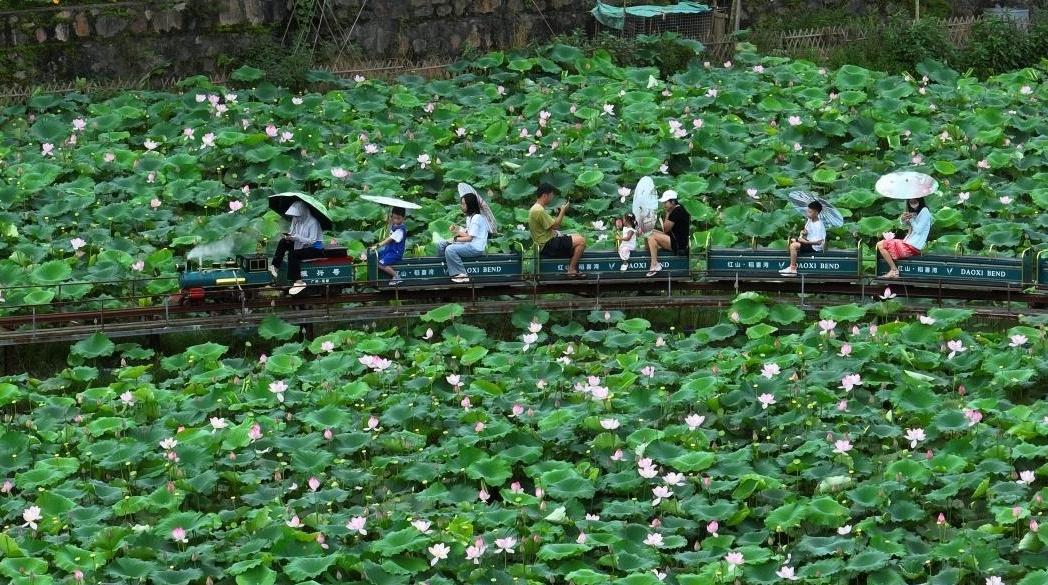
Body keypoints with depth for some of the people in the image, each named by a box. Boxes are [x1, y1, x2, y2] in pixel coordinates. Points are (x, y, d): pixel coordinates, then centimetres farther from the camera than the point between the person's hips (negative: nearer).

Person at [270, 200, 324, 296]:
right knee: (283, 242, -4)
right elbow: (295, 235, 12)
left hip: (315, 249, -8)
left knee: (292, 254, -30)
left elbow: (312, 241, -24)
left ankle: (298, 282, -32)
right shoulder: (297, 220, 5)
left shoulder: (313, 222, -20)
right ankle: (275, 267, -6)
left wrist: (296, 237, -30)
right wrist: (290, 237, -13)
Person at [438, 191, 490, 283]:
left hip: (476, 247, -10)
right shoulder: (469, 217, 16)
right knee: (441, 246, 4)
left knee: (450, 249, -30)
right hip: (469, 245, 10)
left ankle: (462, 275, -23)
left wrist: (455, 239, -11)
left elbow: (469, 238, -18)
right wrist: (458, 230, 0)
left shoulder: (477, 218, -16)